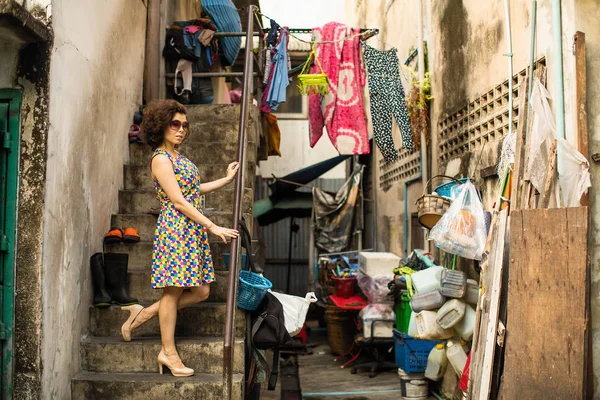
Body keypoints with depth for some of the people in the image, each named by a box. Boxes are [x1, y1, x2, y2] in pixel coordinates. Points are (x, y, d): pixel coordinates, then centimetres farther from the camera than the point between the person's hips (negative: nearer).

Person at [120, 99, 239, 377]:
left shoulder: (177, 158, 17)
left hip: (193, 231, 9)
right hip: (175, 230, -9)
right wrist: (213, 227, -18)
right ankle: (169, 353, 10)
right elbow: (178, 200, -17)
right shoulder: (161, 158, -11)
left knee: (200, 291, 9)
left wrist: (227, 179, 27)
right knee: (173, 291, -1)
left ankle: (143, 314, 21)